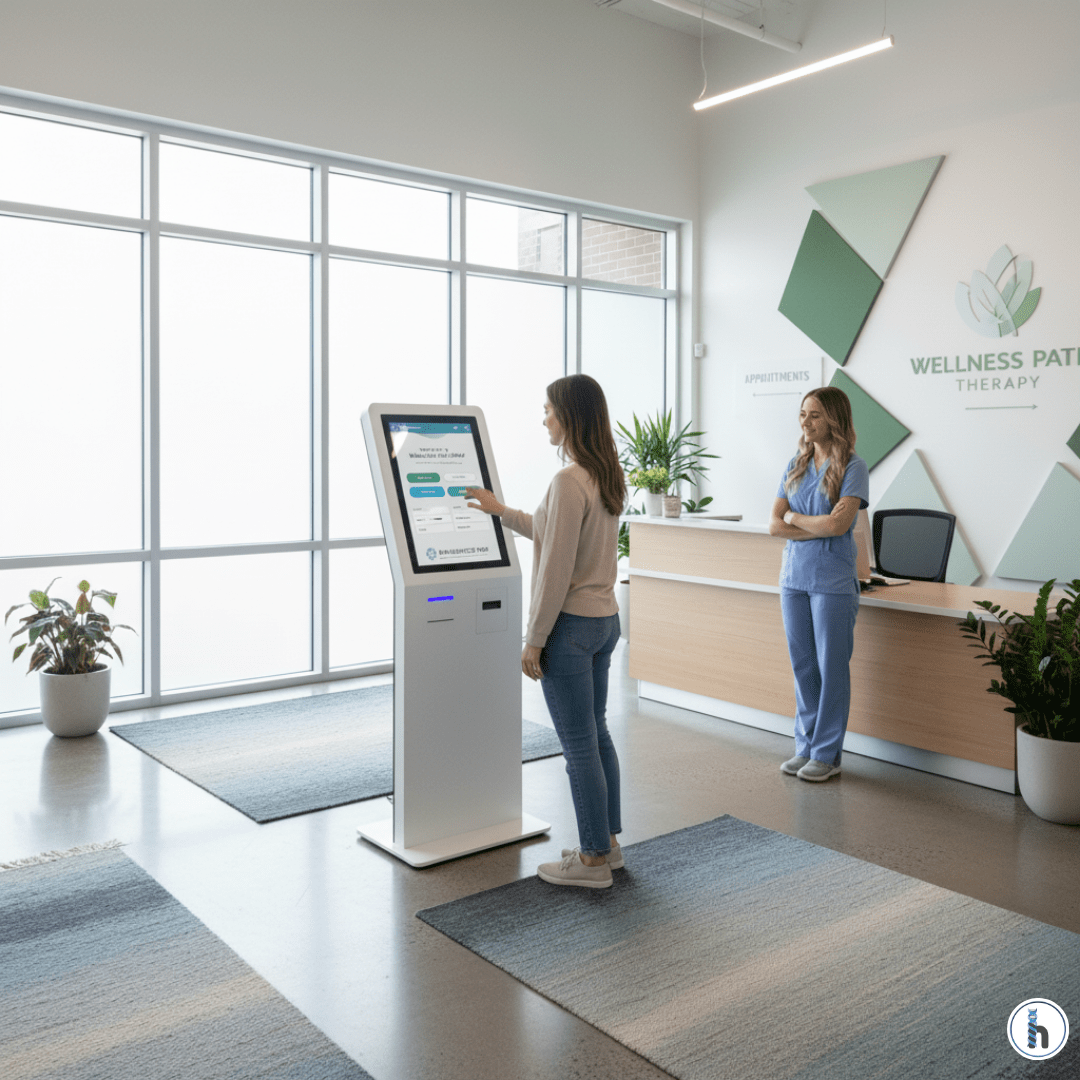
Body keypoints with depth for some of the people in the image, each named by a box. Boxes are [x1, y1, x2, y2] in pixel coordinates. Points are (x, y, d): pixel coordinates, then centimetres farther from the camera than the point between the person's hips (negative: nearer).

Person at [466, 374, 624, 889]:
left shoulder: (568, 481, -21)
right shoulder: (608, 476, 9)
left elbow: (555, 569, -21)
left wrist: (534, 640, -14)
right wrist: (501, 510, 26)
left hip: (571, 625, -9)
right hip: (604, 619, 9)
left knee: (579, 745, 2)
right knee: (596, 733, 19)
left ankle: (593, 860, 15)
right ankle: (607, 841, 31)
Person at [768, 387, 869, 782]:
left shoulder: (852, 467, -7)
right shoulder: (795, 465, 9)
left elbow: (839, 524, -18)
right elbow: (774, 525, 2)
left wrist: (795, 517, -4)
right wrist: (820, 529, -11)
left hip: (833, 581, -5)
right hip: (794, 576, 5)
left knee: (832, 667, 3)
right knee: (802, 665, 12)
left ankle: (828, 753, 14)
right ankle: (806, 746, 23)